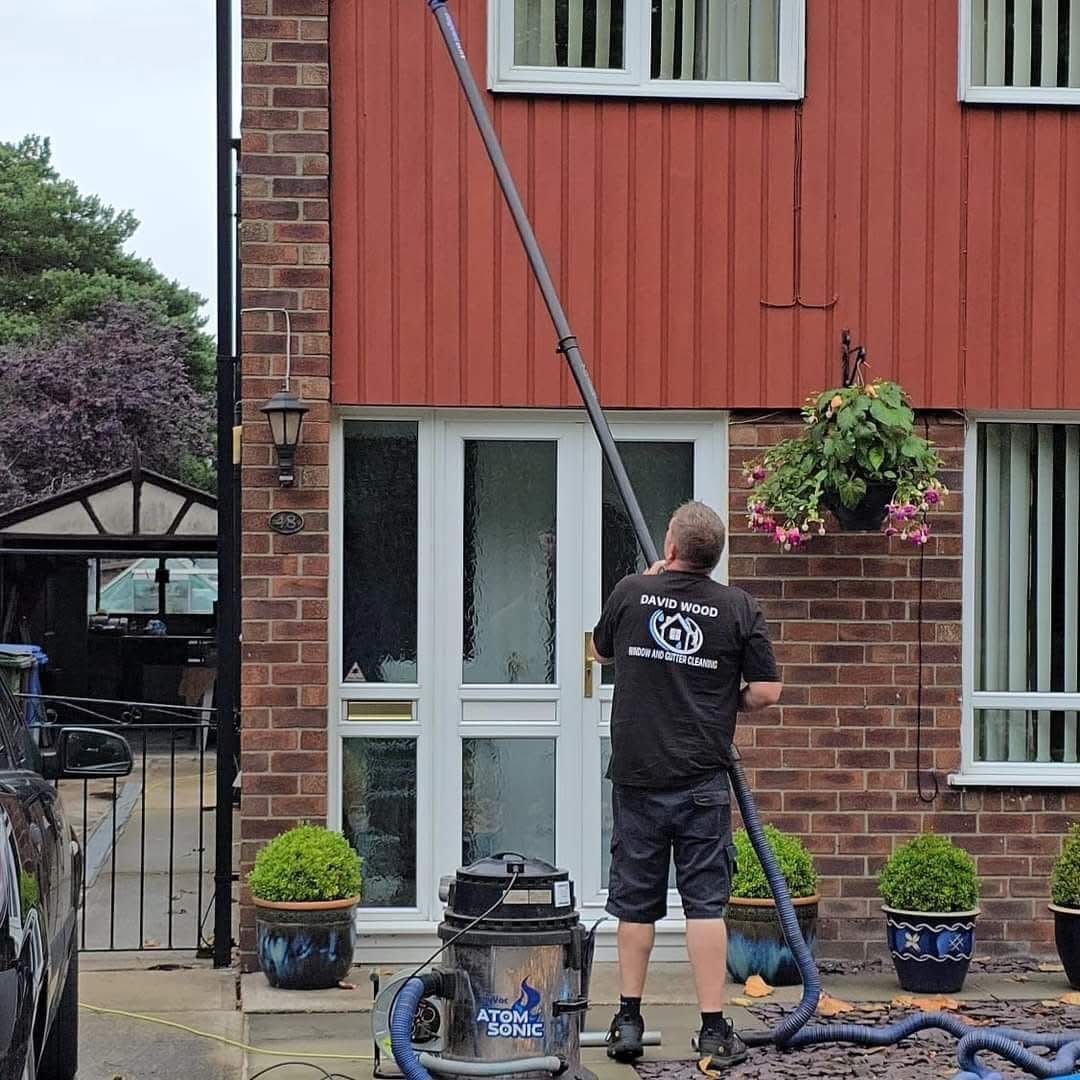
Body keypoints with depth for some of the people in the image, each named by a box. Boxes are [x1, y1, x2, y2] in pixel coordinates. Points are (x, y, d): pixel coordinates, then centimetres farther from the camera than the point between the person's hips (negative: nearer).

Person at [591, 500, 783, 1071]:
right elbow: (766, 691, -5)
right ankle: (714, 1032, 1)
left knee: (636, 901, 10)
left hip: (636, 776, 1)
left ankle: (628, 1023, 14)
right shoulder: (738, 607, -5)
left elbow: (601, 650, 20)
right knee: (705, 902, 1)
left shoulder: (630, 592, 0)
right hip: (702, 781, -1)